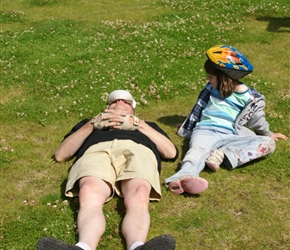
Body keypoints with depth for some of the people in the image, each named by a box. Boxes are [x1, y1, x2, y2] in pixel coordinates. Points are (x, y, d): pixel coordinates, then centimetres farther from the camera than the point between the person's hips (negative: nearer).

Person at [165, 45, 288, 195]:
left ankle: (222, 155, -44)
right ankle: (185, 176, -70)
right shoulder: (211, 89, 20)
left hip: (229, 136, 0)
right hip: (205, 131, 1)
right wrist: (187, 128, 40)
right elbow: (199, 108, 32)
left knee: (268, 144, -23)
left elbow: (256, 117, 20)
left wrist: (267, 134, 29)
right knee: (198, 150, -36)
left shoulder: (247, 96, 8)